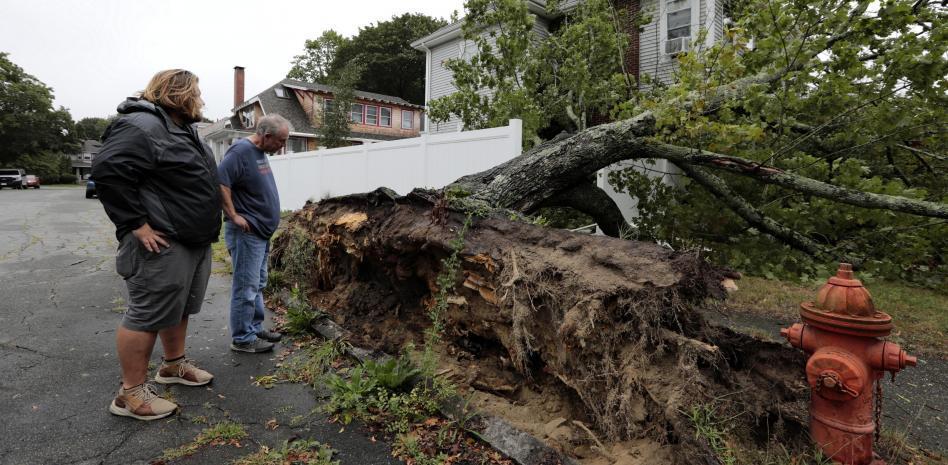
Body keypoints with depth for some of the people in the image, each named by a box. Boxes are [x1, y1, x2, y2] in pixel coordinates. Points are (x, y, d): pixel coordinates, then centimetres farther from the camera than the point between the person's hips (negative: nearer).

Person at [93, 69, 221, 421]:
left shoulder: (182, 128, 18)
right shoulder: (142, 125, -15)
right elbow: (107, 171, -24)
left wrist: (206, 226, 19)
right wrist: (136, 225, -22)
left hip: (195, 241, 10)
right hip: (163, 244, -10)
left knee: (180, 307, 20)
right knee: (148, 315, -1)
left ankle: (174, 365, 36)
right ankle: (131, 393, 12)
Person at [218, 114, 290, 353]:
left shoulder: (260, 152, 12)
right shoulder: (241, 151, -16)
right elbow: (219, 182, -25)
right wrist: (233, 215, -21)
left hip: (262, 232, 10)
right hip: (246, 233, -9)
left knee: (258, 284, 16)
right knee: (246, 287, -3)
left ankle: (255, 328, 28)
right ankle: (242, 338, 7)